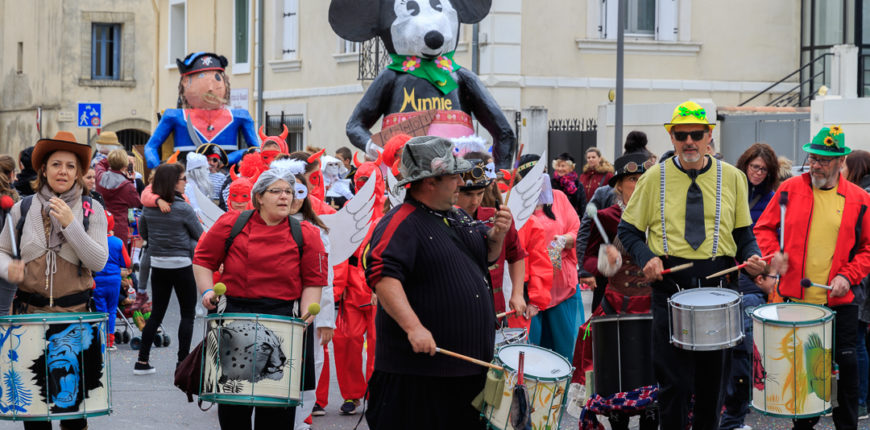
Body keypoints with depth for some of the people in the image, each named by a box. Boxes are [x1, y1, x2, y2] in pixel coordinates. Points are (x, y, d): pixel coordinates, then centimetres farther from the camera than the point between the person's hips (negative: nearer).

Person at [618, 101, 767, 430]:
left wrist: (752, 256, -9)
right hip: (669, 285, -2)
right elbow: (628, 230, 6)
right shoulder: (654, 178, 2)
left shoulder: (732, 178, 5)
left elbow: (743, 232, 11)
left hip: (719, 285, 2)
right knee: (674, 381, -3)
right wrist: (646, 258, -12)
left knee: (713, 378, 9)